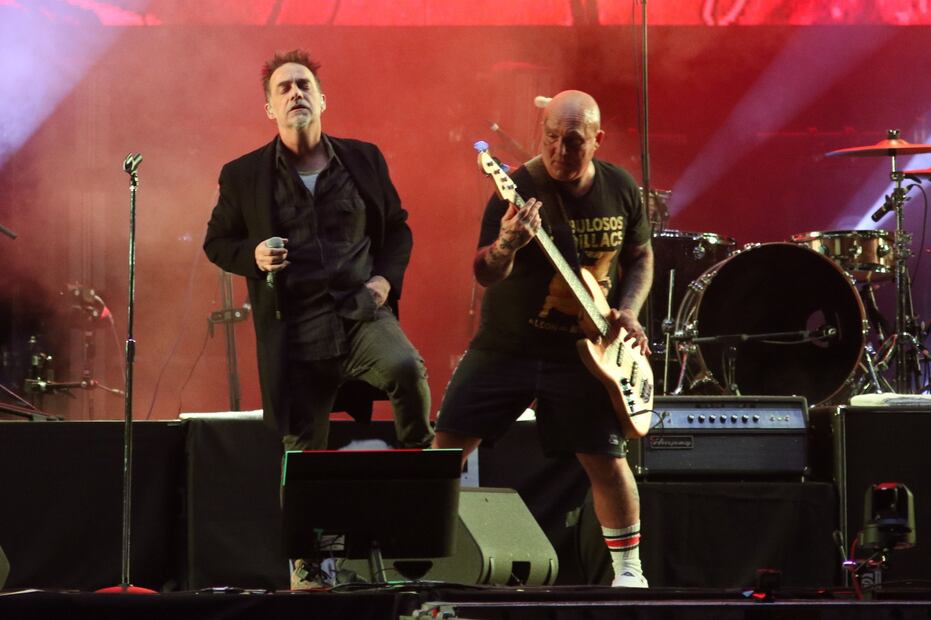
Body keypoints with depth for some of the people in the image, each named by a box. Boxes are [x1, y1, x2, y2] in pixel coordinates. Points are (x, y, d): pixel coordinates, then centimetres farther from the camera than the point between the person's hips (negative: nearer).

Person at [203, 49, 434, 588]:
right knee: (301, 453, 0)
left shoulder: (364, 160, 8)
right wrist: (252, 256, -7)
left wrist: (386, 278, 1)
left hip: (361, 312, 0)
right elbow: (217, 242, 14)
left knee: (407, 370, -32)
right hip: (294, 332, 0)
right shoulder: (244, 176, 4)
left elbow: (397, 228, 18)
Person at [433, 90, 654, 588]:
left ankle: (629, 569, 16)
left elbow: (640, 257, 14)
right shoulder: (520, 189, -14)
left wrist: (628, 311, -2)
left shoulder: (621, 190, -1)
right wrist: (507, 245, -42)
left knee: (607, 461, 0)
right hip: (506, 346, -2)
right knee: (447, 445, -3)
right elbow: (484, 274, -20)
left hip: (581, 353, 2)